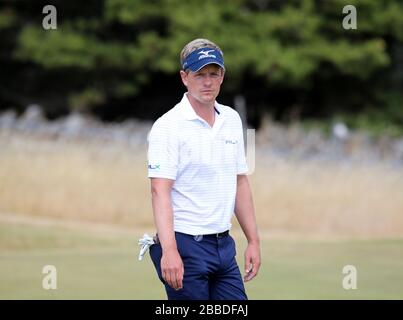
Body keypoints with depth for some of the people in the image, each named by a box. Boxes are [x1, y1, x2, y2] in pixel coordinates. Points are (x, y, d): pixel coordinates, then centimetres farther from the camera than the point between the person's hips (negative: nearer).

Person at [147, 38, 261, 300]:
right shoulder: (168, 126, -10)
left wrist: (254, 240, 13)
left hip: (224, 245, 7)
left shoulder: (232, 119, 11)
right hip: (185, 246, -7)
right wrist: (169, 251, -28)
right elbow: (160, 191, -18)